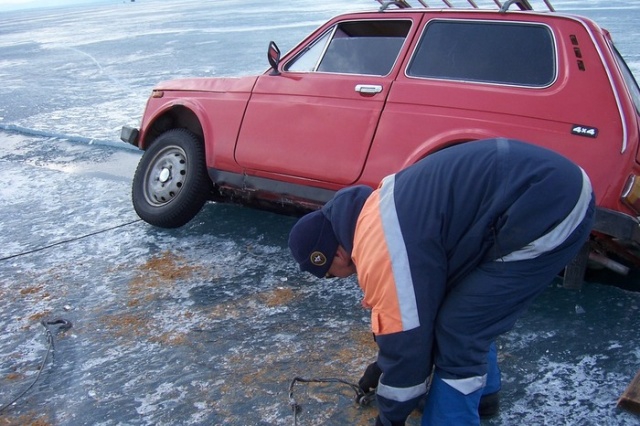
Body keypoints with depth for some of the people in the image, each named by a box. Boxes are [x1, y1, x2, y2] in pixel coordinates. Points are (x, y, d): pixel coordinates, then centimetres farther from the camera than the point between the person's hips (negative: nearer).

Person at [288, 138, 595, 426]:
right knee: (467, 308, 23)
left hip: (550, 215, -10)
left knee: (457, 337, -3)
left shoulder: (383, 254, -17)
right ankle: (481, 391, 44)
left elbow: (407, 342, -7)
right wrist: (382, 366, 38)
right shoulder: (371, 210, 14)